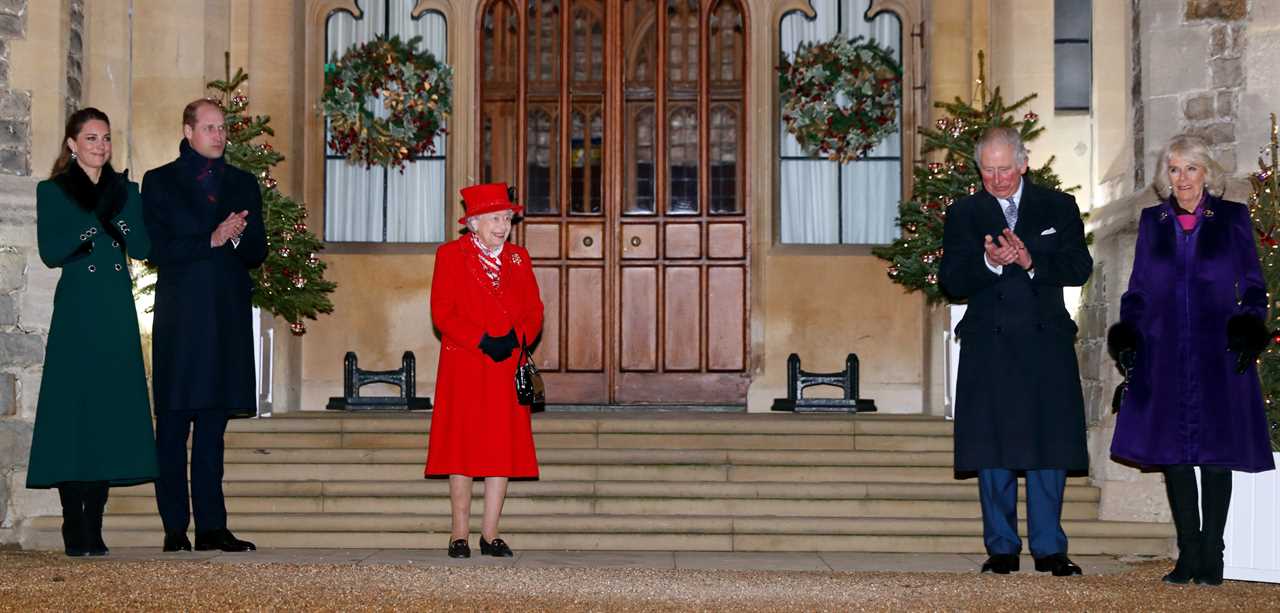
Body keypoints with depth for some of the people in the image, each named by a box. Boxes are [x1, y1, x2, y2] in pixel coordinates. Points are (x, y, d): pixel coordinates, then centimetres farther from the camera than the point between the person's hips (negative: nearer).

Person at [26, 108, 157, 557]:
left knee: (111, 412, 1)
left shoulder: (125, 190, 14)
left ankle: (94, 529, 5)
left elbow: (143, 247, 2)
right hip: (76, 313, -3)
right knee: (73, 411, -6)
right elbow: (50, 252, -7)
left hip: (117, 315, 3)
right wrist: (94, 218, -13)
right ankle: (74, 530, -3)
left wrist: (115, 209, -10)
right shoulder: (53, 192, 5)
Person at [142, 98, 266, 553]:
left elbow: (258, 252, 13)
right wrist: (211, 241, -13)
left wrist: (237, 237, -8)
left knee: (213, 426, 4)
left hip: (228, 315, 3)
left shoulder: (243, 184, 18)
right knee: (173, 425, -3)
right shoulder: (159, 183, 7)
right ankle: (175, 528, 0)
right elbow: (157, 250, -4)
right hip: (180, 316, -3)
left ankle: (211, 526, 4)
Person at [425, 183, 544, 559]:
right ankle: (460, 535, 5)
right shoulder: (450, 255, 1)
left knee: (503, 449, 2)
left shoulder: (518, 258, 14)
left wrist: (514, 338, -11)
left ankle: (490, 534, 7)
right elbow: (442, 312, -7)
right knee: (462, 448, -1)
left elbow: (534, 310, 9)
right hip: (463, 368, -4)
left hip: (507, 368, 4)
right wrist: (482, 340, -15)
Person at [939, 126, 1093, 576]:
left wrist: (1031, 260, -19)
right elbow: (951, 281, -3)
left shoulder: (1058, 208, 9)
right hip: (989, 344, 0)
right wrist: (989, 262, -22)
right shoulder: (963, 214, 8)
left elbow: (1080, 266, -3)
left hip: (1047, 341, 0)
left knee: (1049, 445, 0)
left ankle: (1049, 548, 7)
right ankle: (1002, 548, 9)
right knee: (993, 448, 1)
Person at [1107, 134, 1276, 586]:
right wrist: (1127, 337, 2)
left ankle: (1211, 556, 6)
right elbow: (1138, 290, 14)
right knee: (1173, 453, 1)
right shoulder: (1152, 221, 12)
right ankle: (1188, 554, 8)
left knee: (1216, 454, -1)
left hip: (1219, 357, -2)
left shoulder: (1233, 218, 6)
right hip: (1165, 357, 2)